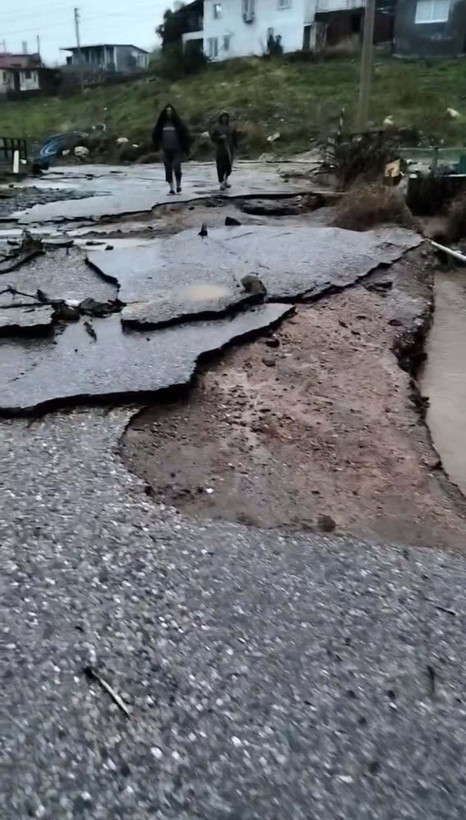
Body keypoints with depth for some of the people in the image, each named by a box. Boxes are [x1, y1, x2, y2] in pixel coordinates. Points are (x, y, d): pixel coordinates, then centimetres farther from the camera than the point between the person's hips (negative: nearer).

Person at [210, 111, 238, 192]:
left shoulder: (231, 127, 7)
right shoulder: (216, 127, 0)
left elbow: (235, 138, 11)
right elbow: (212, 137, -1)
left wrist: (234, 147, 1)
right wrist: (220, 137, -17)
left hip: (229, 149, 3)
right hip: (220, 149, -3)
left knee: (229, 165, 3)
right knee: (221, 166, -10)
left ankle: (226, 179, 28)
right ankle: (221, 183, -6)